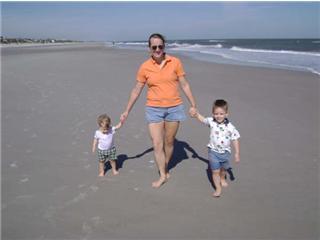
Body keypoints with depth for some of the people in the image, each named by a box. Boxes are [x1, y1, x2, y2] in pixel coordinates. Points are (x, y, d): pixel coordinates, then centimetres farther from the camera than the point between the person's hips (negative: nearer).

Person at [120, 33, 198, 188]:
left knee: (169, 142, 13)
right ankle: (162, 176, 15)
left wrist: (193, 105, 1)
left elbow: (184, 85, 2)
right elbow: (136, 91, 4)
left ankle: (165, 168, 36)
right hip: (154, 109, 0)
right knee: (157, 144, -2)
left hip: (174, 108, 0)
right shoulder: (145, 67, -3)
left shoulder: (175, 62, -4)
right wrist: (127, 111, 6)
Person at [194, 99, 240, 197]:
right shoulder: (211, 121, -13)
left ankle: (222, 178, 56)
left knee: (223, 168, 26)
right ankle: (218, 188, 17)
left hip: (225, 152, 1)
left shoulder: (230, 127, -18)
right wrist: (196, 114, -11)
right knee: (215, 171, 0)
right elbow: (203, 119, 7)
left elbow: (235, 140, -10)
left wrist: (237, 153, -8)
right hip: (213, 151, -1)